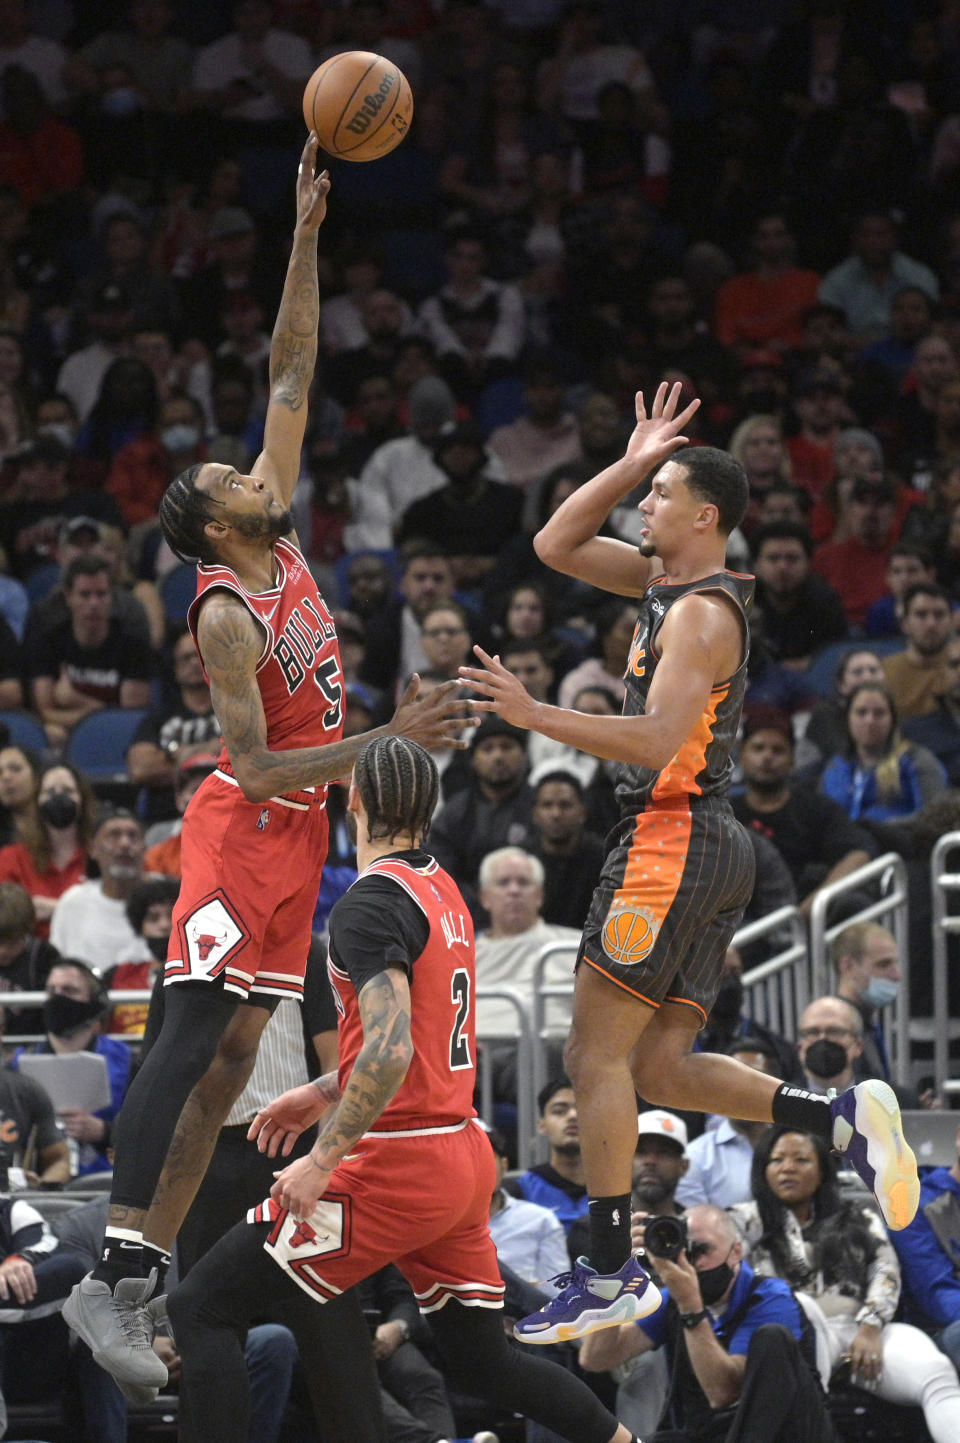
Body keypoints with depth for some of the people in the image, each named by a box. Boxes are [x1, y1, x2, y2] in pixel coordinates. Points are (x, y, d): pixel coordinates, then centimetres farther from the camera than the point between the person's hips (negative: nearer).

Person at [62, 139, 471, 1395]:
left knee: (234, 1053, 5)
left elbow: (291, 376, 7)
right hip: (243, 832, -9)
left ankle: (141, 1279, 4)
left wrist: (306, 238, 0)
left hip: (296, 834, 9)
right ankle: (113, 1275, -20)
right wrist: (385, 743, -25)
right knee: (191, 1041, -15)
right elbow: (260, 767, -21)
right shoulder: (226, 617, -17)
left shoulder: (281, 545, 5)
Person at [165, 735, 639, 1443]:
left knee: (200, 1309, -6)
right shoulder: (444, 892, 13)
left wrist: (323, 1158, -23)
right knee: (479, 1360, 21)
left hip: (397, 1165, -9)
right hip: (465, 1157, 9)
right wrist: (322, 1095, 26)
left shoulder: (371, 902, -14)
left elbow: (390, 1050, -25)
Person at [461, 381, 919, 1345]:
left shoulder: (702, 613, -13)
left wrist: (535, 716, -27)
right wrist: (632, 463, 12)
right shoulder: (665, 580, 15)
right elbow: (556, 545, 21)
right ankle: (845, 1118, -1)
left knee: (597, 1057, -6)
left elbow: (656, 739, -24)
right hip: (711, 851, 10)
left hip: (672, 845, -10)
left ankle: (609, 1275, -5)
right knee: (660, 1067, 8)